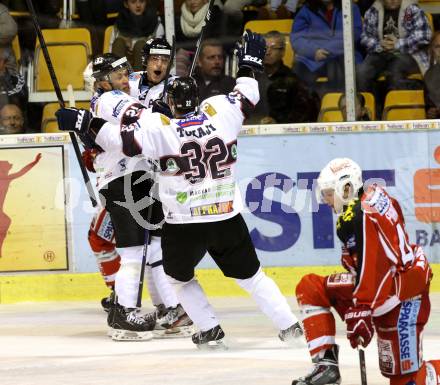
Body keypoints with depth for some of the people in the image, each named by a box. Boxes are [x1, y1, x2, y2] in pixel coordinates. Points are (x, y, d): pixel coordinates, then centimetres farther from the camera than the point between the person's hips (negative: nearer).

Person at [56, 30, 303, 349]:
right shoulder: (219, 113, -4)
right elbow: (247, 97, 10)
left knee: (179, 276, 24)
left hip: (183, 224, -3)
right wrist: (251, 62, 25)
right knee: (251, 275, 17)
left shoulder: (158, 128, -13)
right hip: (228, 219, 3)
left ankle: (210, 330, 17)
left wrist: (85, 124, -8)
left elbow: (122, 140, -18)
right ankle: (289, 325, 12)